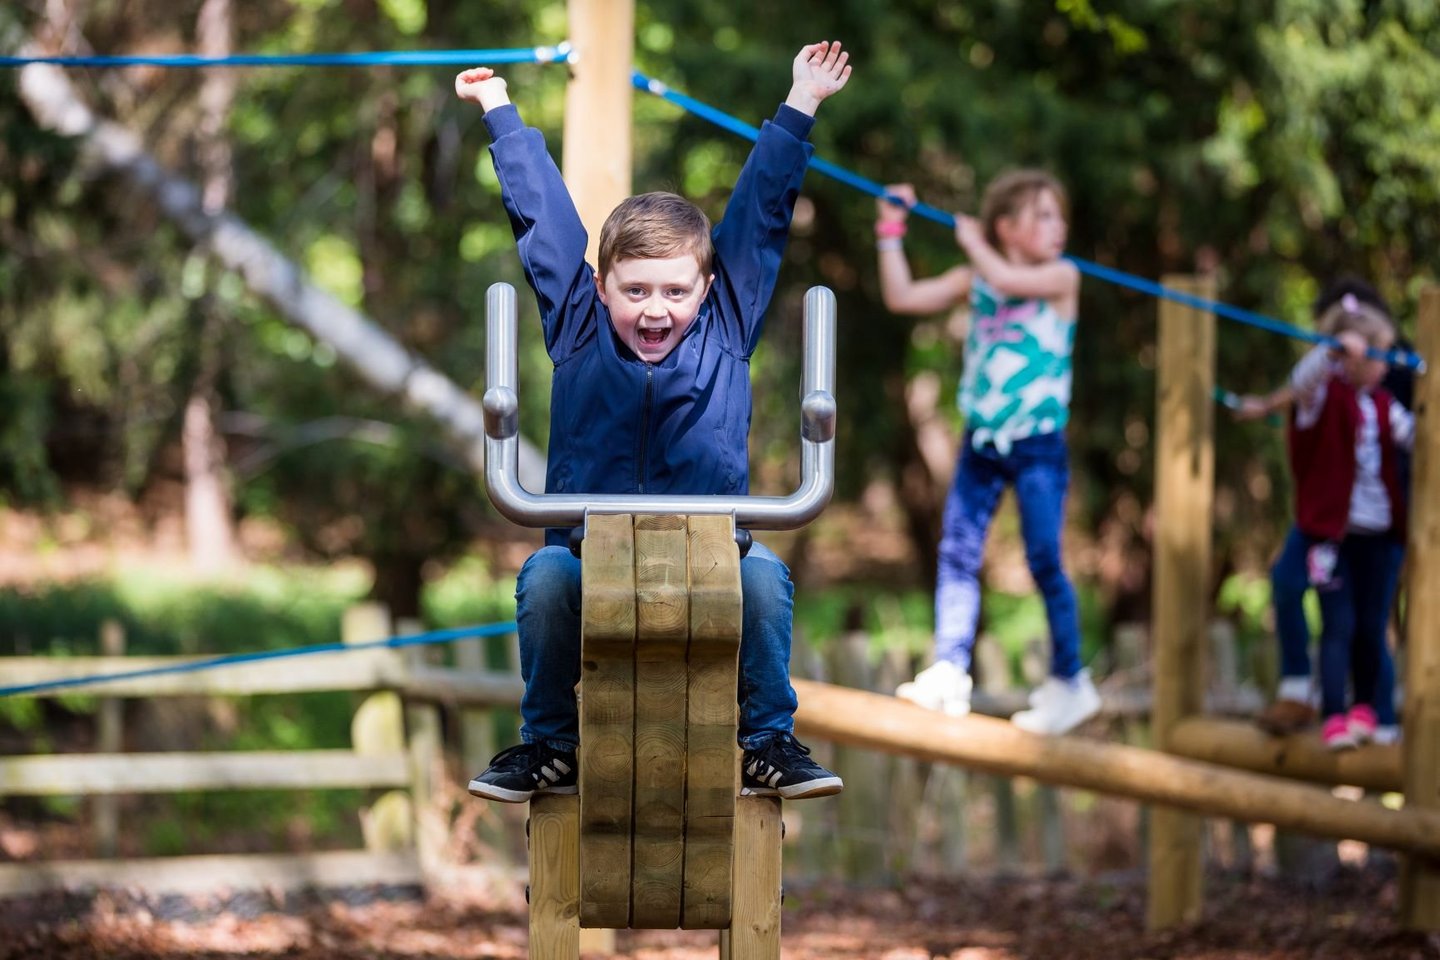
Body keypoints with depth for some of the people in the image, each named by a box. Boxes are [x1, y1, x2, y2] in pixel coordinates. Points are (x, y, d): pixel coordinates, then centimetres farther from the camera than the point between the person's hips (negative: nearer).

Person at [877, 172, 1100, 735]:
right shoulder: (974, 282, 8)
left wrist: (971, 241, -3)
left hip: (1038, 445, -4)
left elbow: (1007, 279, -21)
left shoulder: (1061, 277, -3)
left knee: (1044, 561, -4)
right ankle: (949, 673, -1)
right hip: (982, 443, 4)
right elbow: (902, 297, 8)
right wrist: (891, 232, 5)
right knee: (957, 554, -2)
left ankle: (1069, 682, 6)